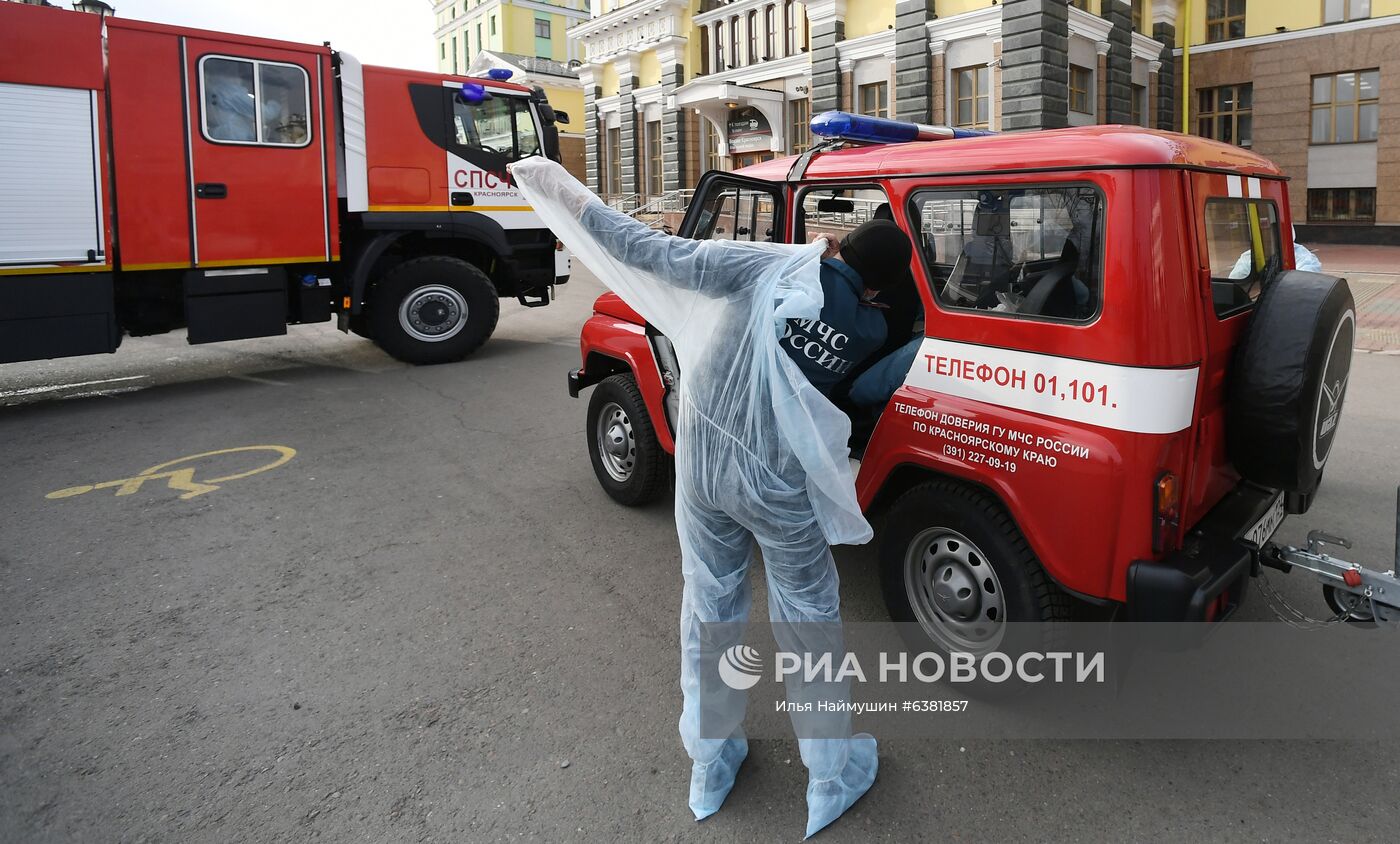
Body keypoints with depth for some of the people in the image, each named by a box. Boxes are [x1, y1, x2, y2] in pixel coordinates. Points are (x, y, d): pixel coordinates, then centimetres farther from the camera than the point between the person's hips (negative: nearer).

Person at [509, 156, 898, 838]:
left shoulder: (763, 267, -14)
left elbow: (651, 254, -17)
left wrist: (558, 189, -8)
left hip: (702, 467, 2)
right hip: (780, 490, -1)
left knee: (709, 609, 18)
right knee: (808, 621, 16)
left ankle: (710, 766, 36)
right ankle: (831, 780, 31)